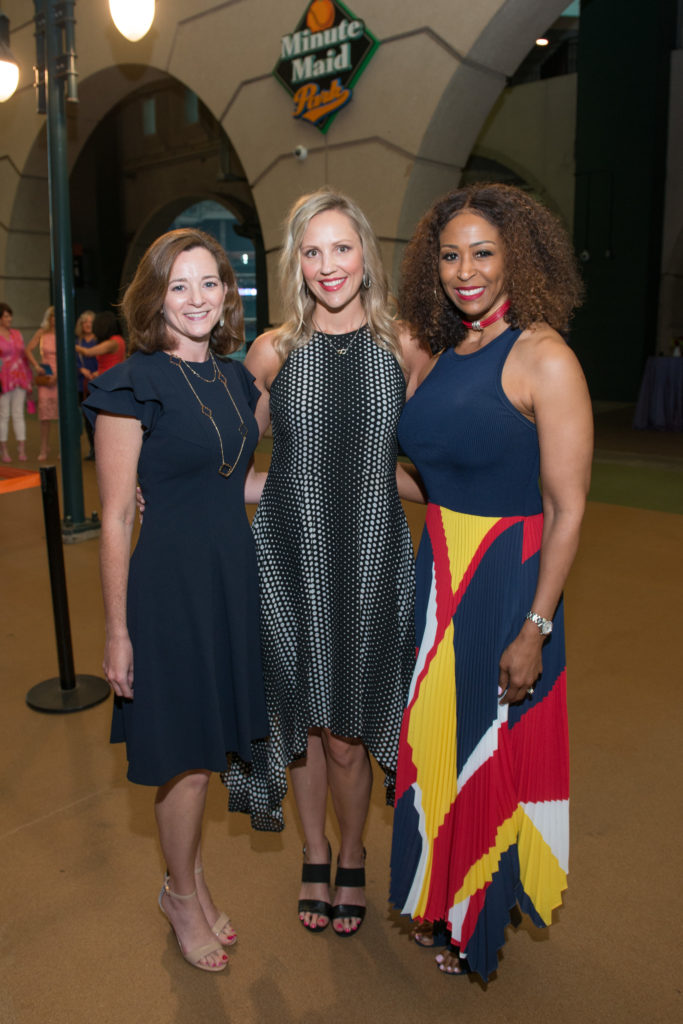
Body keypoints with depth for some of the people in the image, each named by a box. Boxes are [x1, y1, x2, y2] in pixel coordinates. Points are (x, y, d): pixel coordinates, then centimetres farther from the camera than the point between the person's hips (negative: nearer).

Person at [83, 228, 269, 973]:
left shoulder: (235, 377, 7)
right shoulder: (132, 385, -12)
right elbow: (116, 518, -12)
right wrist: (118, 631, -12)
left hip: (234, 575, 6)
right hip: (170, 581, -6)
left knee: (207, 749, 18)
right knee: (186, 758, 8)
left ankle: (191, 877, 42)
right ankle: (182, 896, 35)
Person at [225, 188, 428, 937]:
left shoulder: (405, 350, 1)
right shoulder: (272, 351, 1)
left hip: (371, 559, 0)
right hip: (288, 558, 1)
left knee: (347, 731, 7)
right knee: (303, 719, 13)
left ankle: (351, 858, 37)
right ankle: (314, 857, 39)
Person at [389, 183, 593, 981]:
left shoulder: (543, 357, -14)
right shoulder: (446, 354, 9)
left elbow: (568, 509, -16)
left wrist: (535, 629, -19)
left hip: (509, 582, -7)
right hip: (439, 574, 7)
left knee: (495, 750, 9)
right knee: (438, 740, 17)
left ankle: (488, 929, 36)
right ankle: (444, 907, 43)